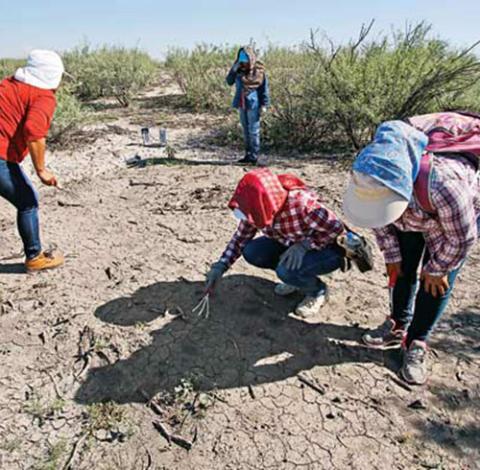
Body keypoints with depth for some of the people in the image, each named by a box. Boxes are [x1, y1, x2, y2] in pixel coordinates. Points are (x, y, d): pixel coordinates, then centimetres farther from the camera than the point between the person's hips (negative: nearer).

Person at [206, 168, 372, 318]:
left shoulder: (301, 204, -36)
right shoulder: (257, 209, -16)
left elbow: (336, 228, -26)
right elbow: (241, 237, -4)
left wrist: (305, 245, -34)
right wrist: (220, 266, -12)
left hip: (330, 248, -6)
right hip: (292, 244, 7)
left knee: (287, 270, -33)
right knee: (251, 252, -14)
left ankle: (317, 290, 0)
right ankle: (295, 276, 8)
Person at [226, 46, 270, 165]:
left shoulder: (259, 71, -6)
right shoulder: (239, 70, 7)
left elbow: (264, 88, -5)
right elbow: (229, 81, 4)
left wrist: (264, 104, -10)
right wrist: (234, 69, -9)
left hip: (253, 105, -6)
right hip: (242, 105, 6)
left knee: (253, 131, -2)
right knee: (246, 130, 12)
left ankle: (254, 156, 4)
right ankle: (248, 154, 21)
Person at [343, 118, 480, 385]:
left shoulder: (443, 185, -49)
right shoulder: (374, 178, -33)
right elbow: (381, 221, -10)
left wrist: (436, 269, -15)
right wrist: (392, 256, -4)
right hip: (410, 214, 5)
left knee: (436, 281, -8)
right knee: (402, 269, 5)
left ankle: (416, 343, 7)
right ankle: (398, 325, 25)